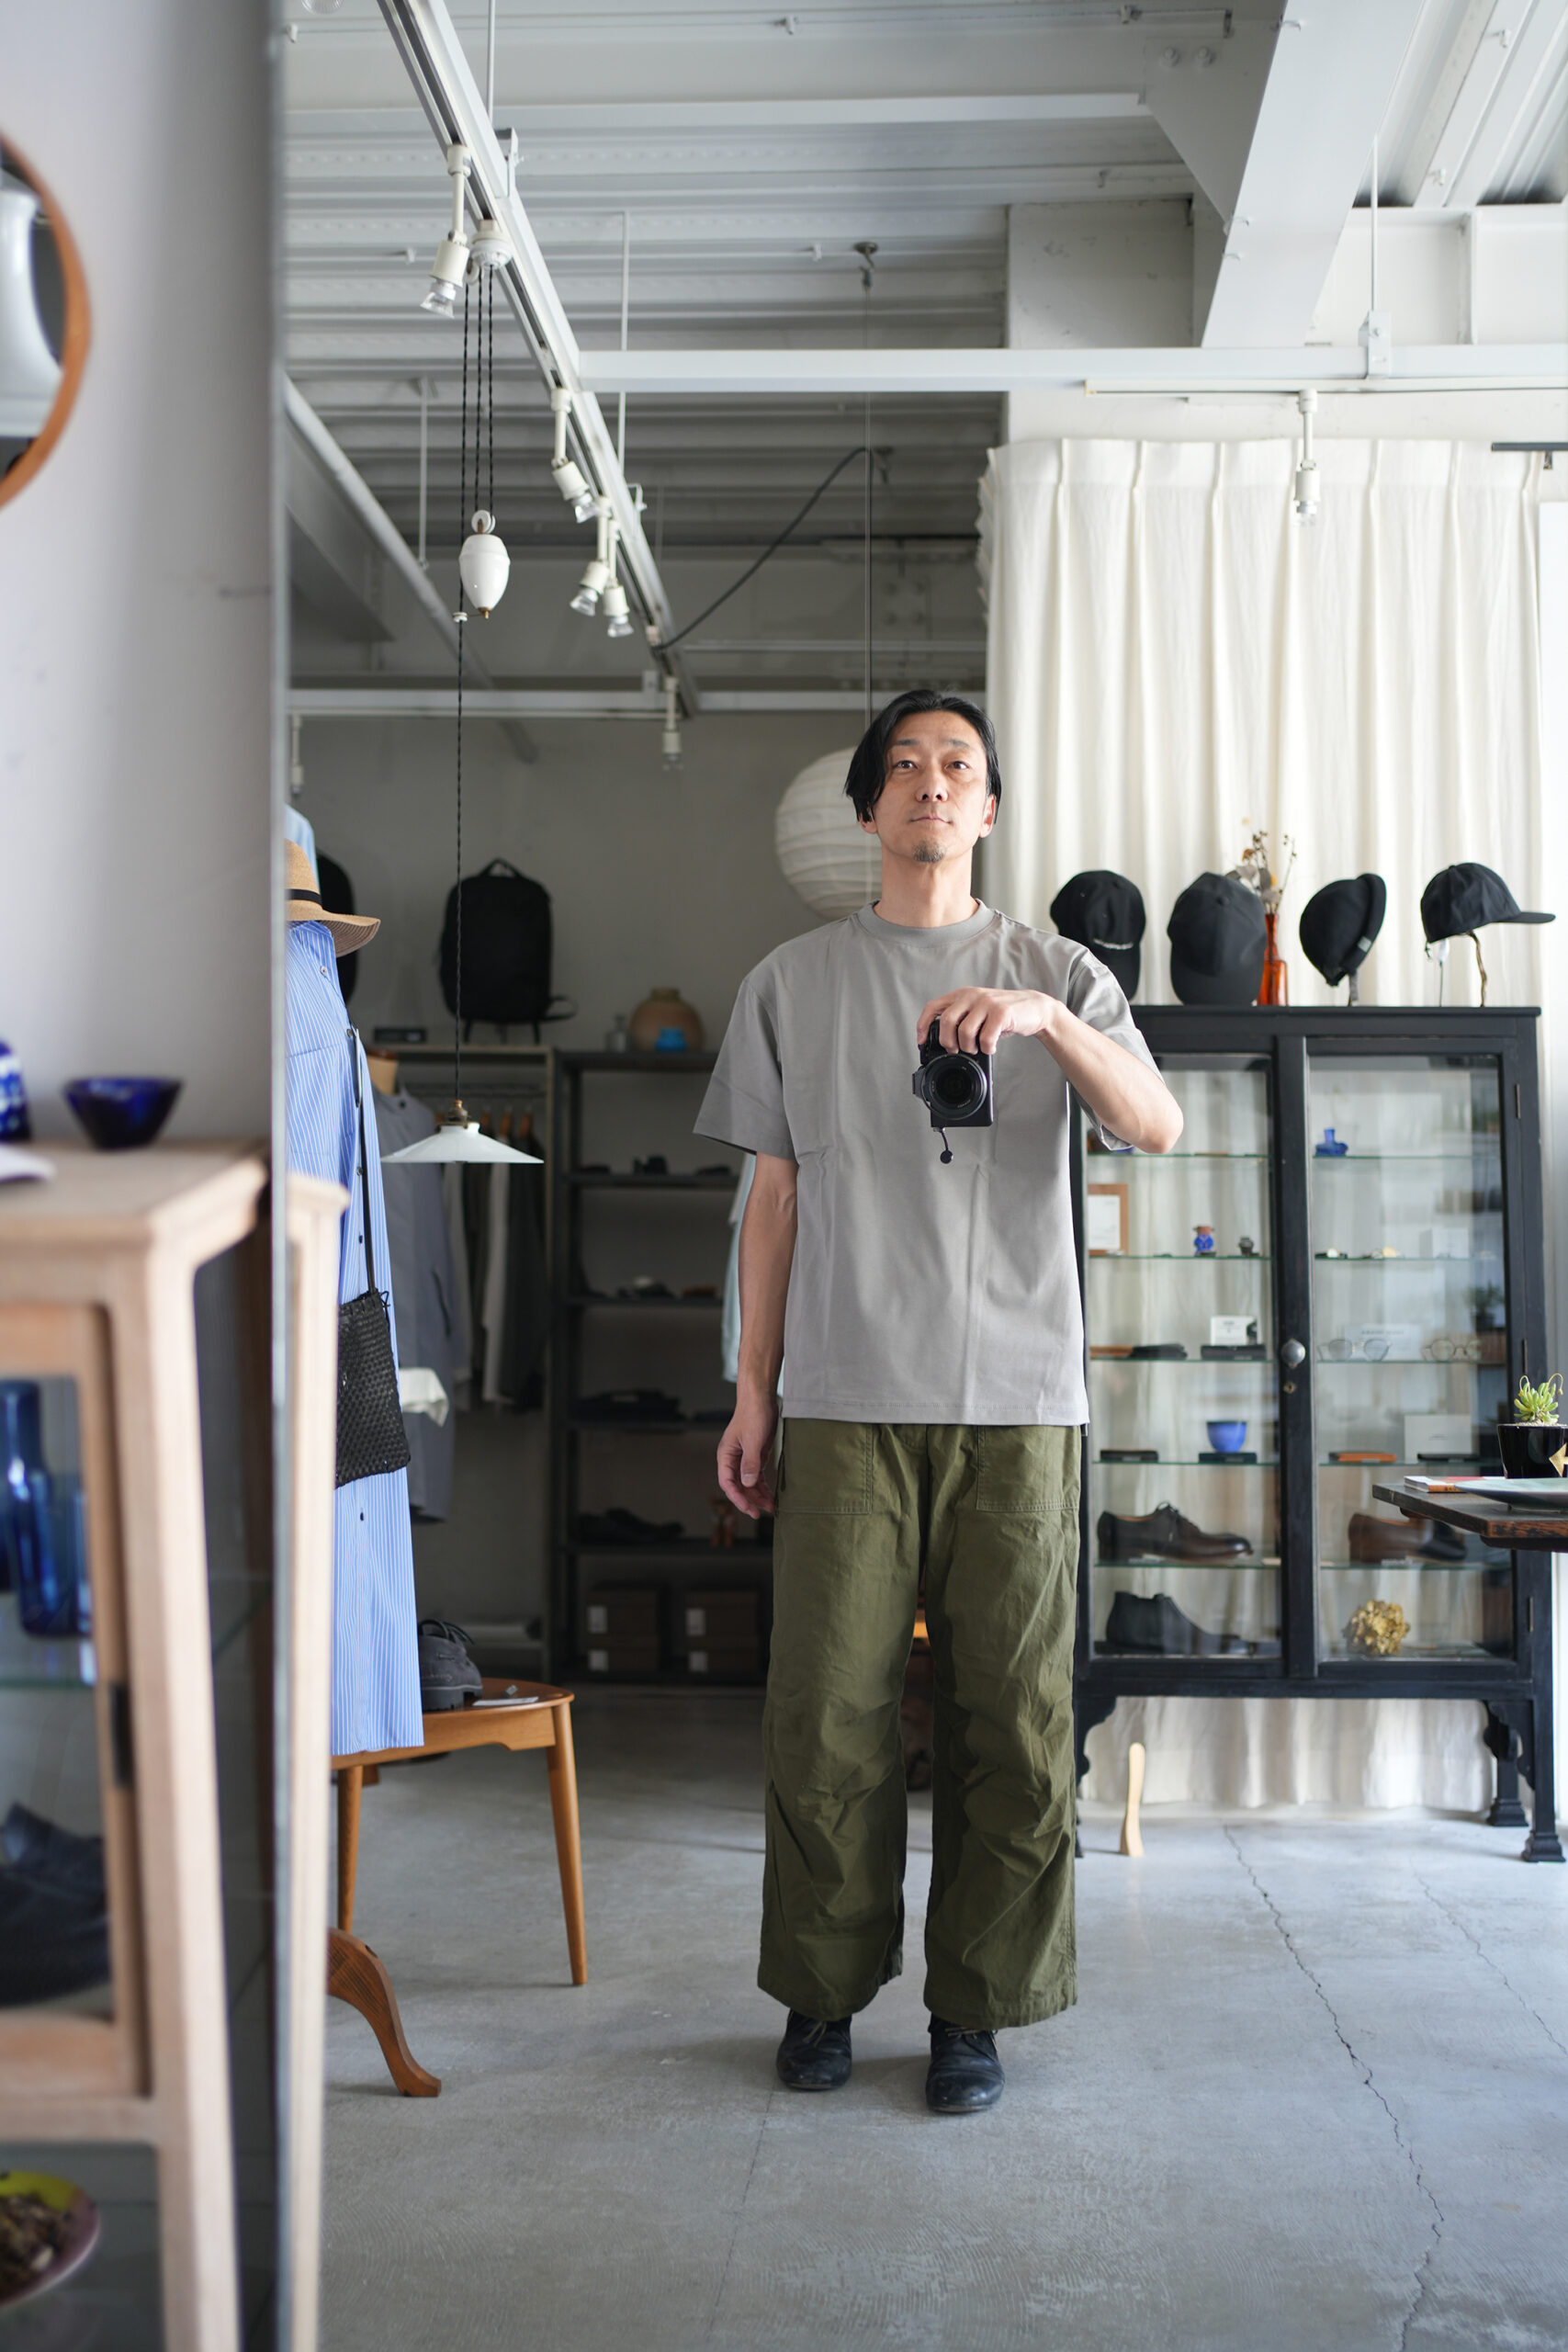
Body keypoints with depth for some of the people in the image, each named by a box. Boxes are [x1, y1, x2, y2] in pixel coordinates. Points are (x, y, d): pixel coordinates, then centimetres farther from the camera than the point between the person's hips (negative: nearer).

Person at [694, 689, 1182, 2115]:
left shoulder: (1058, 975, 10)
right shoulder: (793, 985, 12)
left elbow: (1158, 1129, -6)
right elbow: (777, 1201, 11)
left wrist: (1047, 1022, -23)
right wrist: (752, 1395, 7)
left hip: (1017, 1402, 0)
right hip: (847, 1402, 0)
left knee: (1013, 1716, 3)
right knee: (829, 1706, 2)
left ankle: (975, 2009, 18)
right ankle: (825, 1990, 20)